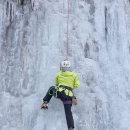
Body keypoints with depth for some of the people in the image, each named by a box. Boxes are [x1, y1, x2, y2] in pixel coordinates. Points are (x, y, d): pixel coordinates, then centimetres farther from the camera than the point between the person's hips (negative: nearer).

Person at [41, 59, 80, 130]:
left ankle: (45, 103, 25)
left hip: (59, 92, 0)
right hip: (68, 95, 0)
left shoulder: (59, 74, 14)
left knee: (51, 88, 33)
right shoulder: (74, 75, 12)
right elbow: (77, 85, 8)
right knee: (68, 112, 3)